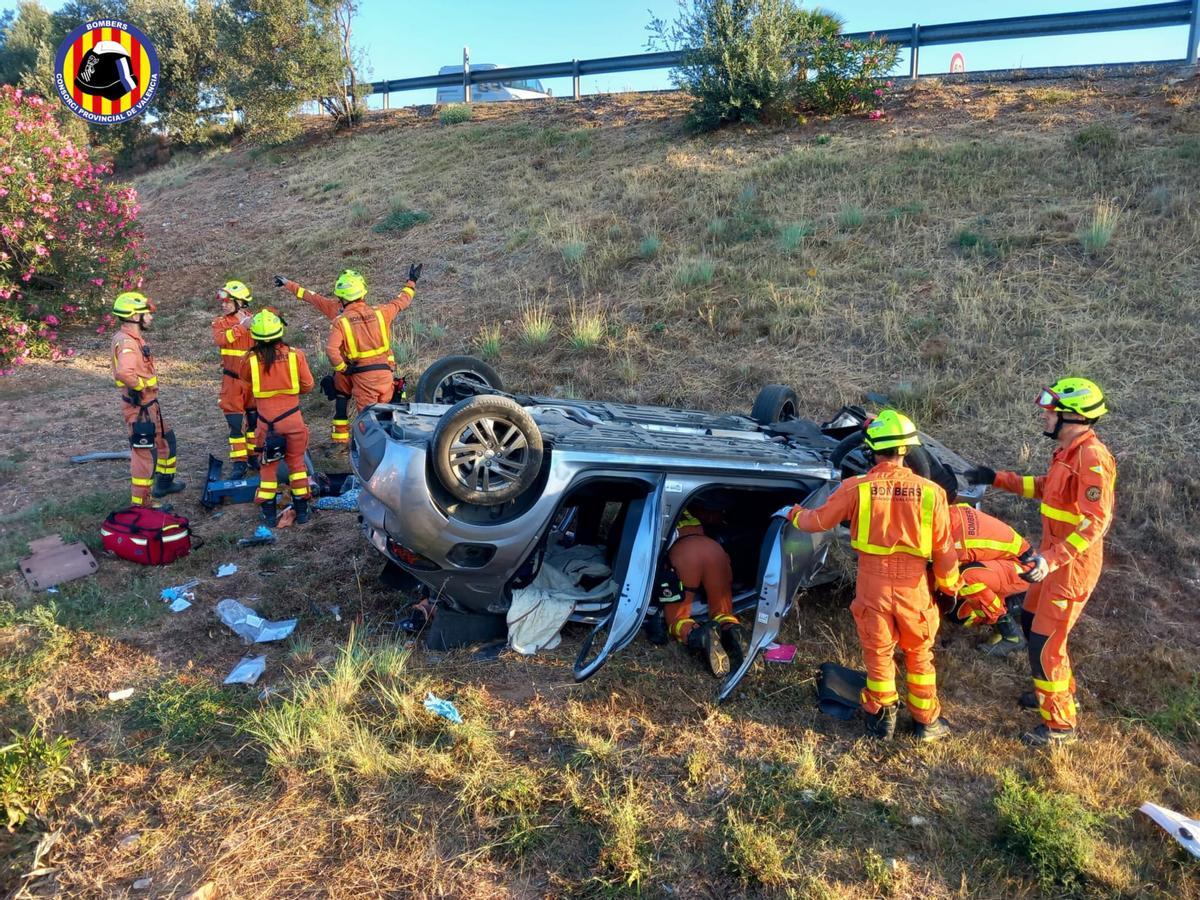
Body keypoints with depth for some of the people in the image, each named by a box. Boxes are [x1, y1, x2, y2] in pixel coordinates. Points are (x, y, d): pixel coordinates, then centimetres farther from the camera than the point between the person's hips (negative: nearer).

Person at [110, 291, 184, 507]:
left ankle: (164, 483, 41)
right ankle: (141, 503, 6)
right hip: (139, 407, -10)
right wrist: (141, 386, -24)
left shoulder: (133, 338, 9)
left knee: (166, 439, 26)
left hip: (149, 404, 10)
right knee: (146, 453, -3)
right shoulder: (127, 343, -23)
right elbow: (124, 372, -41)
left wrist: (148, 385, 9)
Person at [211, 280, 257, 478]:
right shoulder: (220, 322, -2)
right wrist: (240, 327, -30)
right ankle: (239, 462, 4)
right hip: (232, 380, -1)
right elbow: (219, 339, -24)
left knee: (254, 420, 12)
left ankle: (254, 455, 26)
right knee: (235, 423, -2)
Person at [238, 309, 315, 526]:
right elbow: (307, 385, -2)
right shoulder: (295, 355, -11)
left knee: (268, 464, 14)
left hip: (266, 420, 0)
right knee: (296, 462, 14)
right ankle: (301, 509, 19)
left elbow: (243, 376, 12)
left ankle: (269, 513, 17)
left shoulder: (251, 359, -10)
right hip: (292, 417, 0)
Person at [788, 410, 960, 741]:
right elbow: (943, 548, -3)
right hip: (914, 590, 1)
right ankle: (927, 721, 34)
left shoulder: (856, 488, -15)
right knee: (919, 656, 21)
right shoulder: (930, 491, -11)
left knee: (878, 655, 18)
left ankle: (882, 719, 33)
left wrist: (795, 515, 20)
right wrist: (950, 584, 14)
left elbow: (819, 520, -2)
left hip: (872, 589, -1)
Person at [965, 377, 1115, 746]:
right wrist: (997, 478, 19)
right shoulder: (1067, 450, 6)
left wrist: (1052, 559, -35)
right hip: (1054, 555, 10)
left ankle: (1061, 723, 16)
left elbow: (1096, 521, -29)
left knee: (1045, 642, -2)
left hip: (1072, 564, -10)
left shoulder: (1092, 458, -24)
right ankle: (1060, 688, 45)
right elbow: (1045, 487, 22)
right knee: (1031, 621, 24)